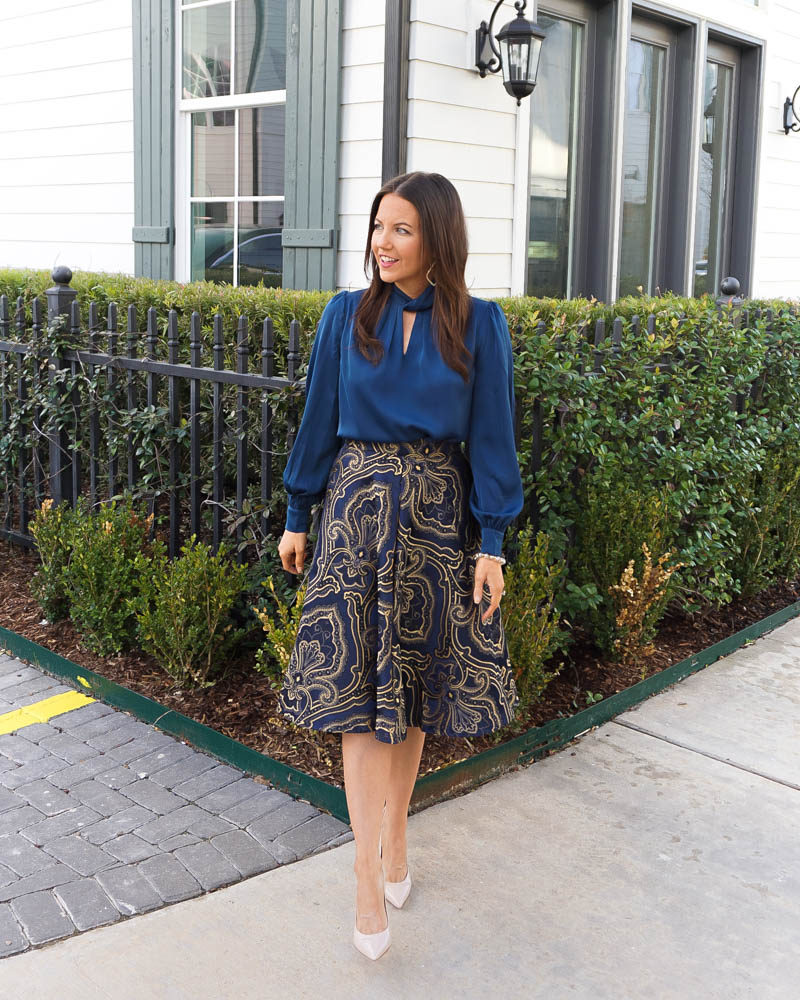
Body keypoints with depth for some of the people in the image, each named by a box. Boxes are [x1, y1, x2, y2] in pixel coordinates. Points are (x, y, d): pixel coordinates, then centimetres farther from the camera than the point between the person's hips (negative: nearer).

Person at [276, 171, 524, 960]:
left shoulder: (479, 325, -2)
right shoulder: (345, 316, 1)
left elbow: (491, 436, -1)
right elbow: (318, 420, 6)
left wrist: (491, 543, -5)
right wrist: (297, 516, 8)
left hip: (437, 515, 0)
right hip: (357, 507, 0)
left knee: (413, 686, 9)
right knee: (356, 688, -4)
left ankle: (394, 835, 30)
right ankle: (369, 878, 1)